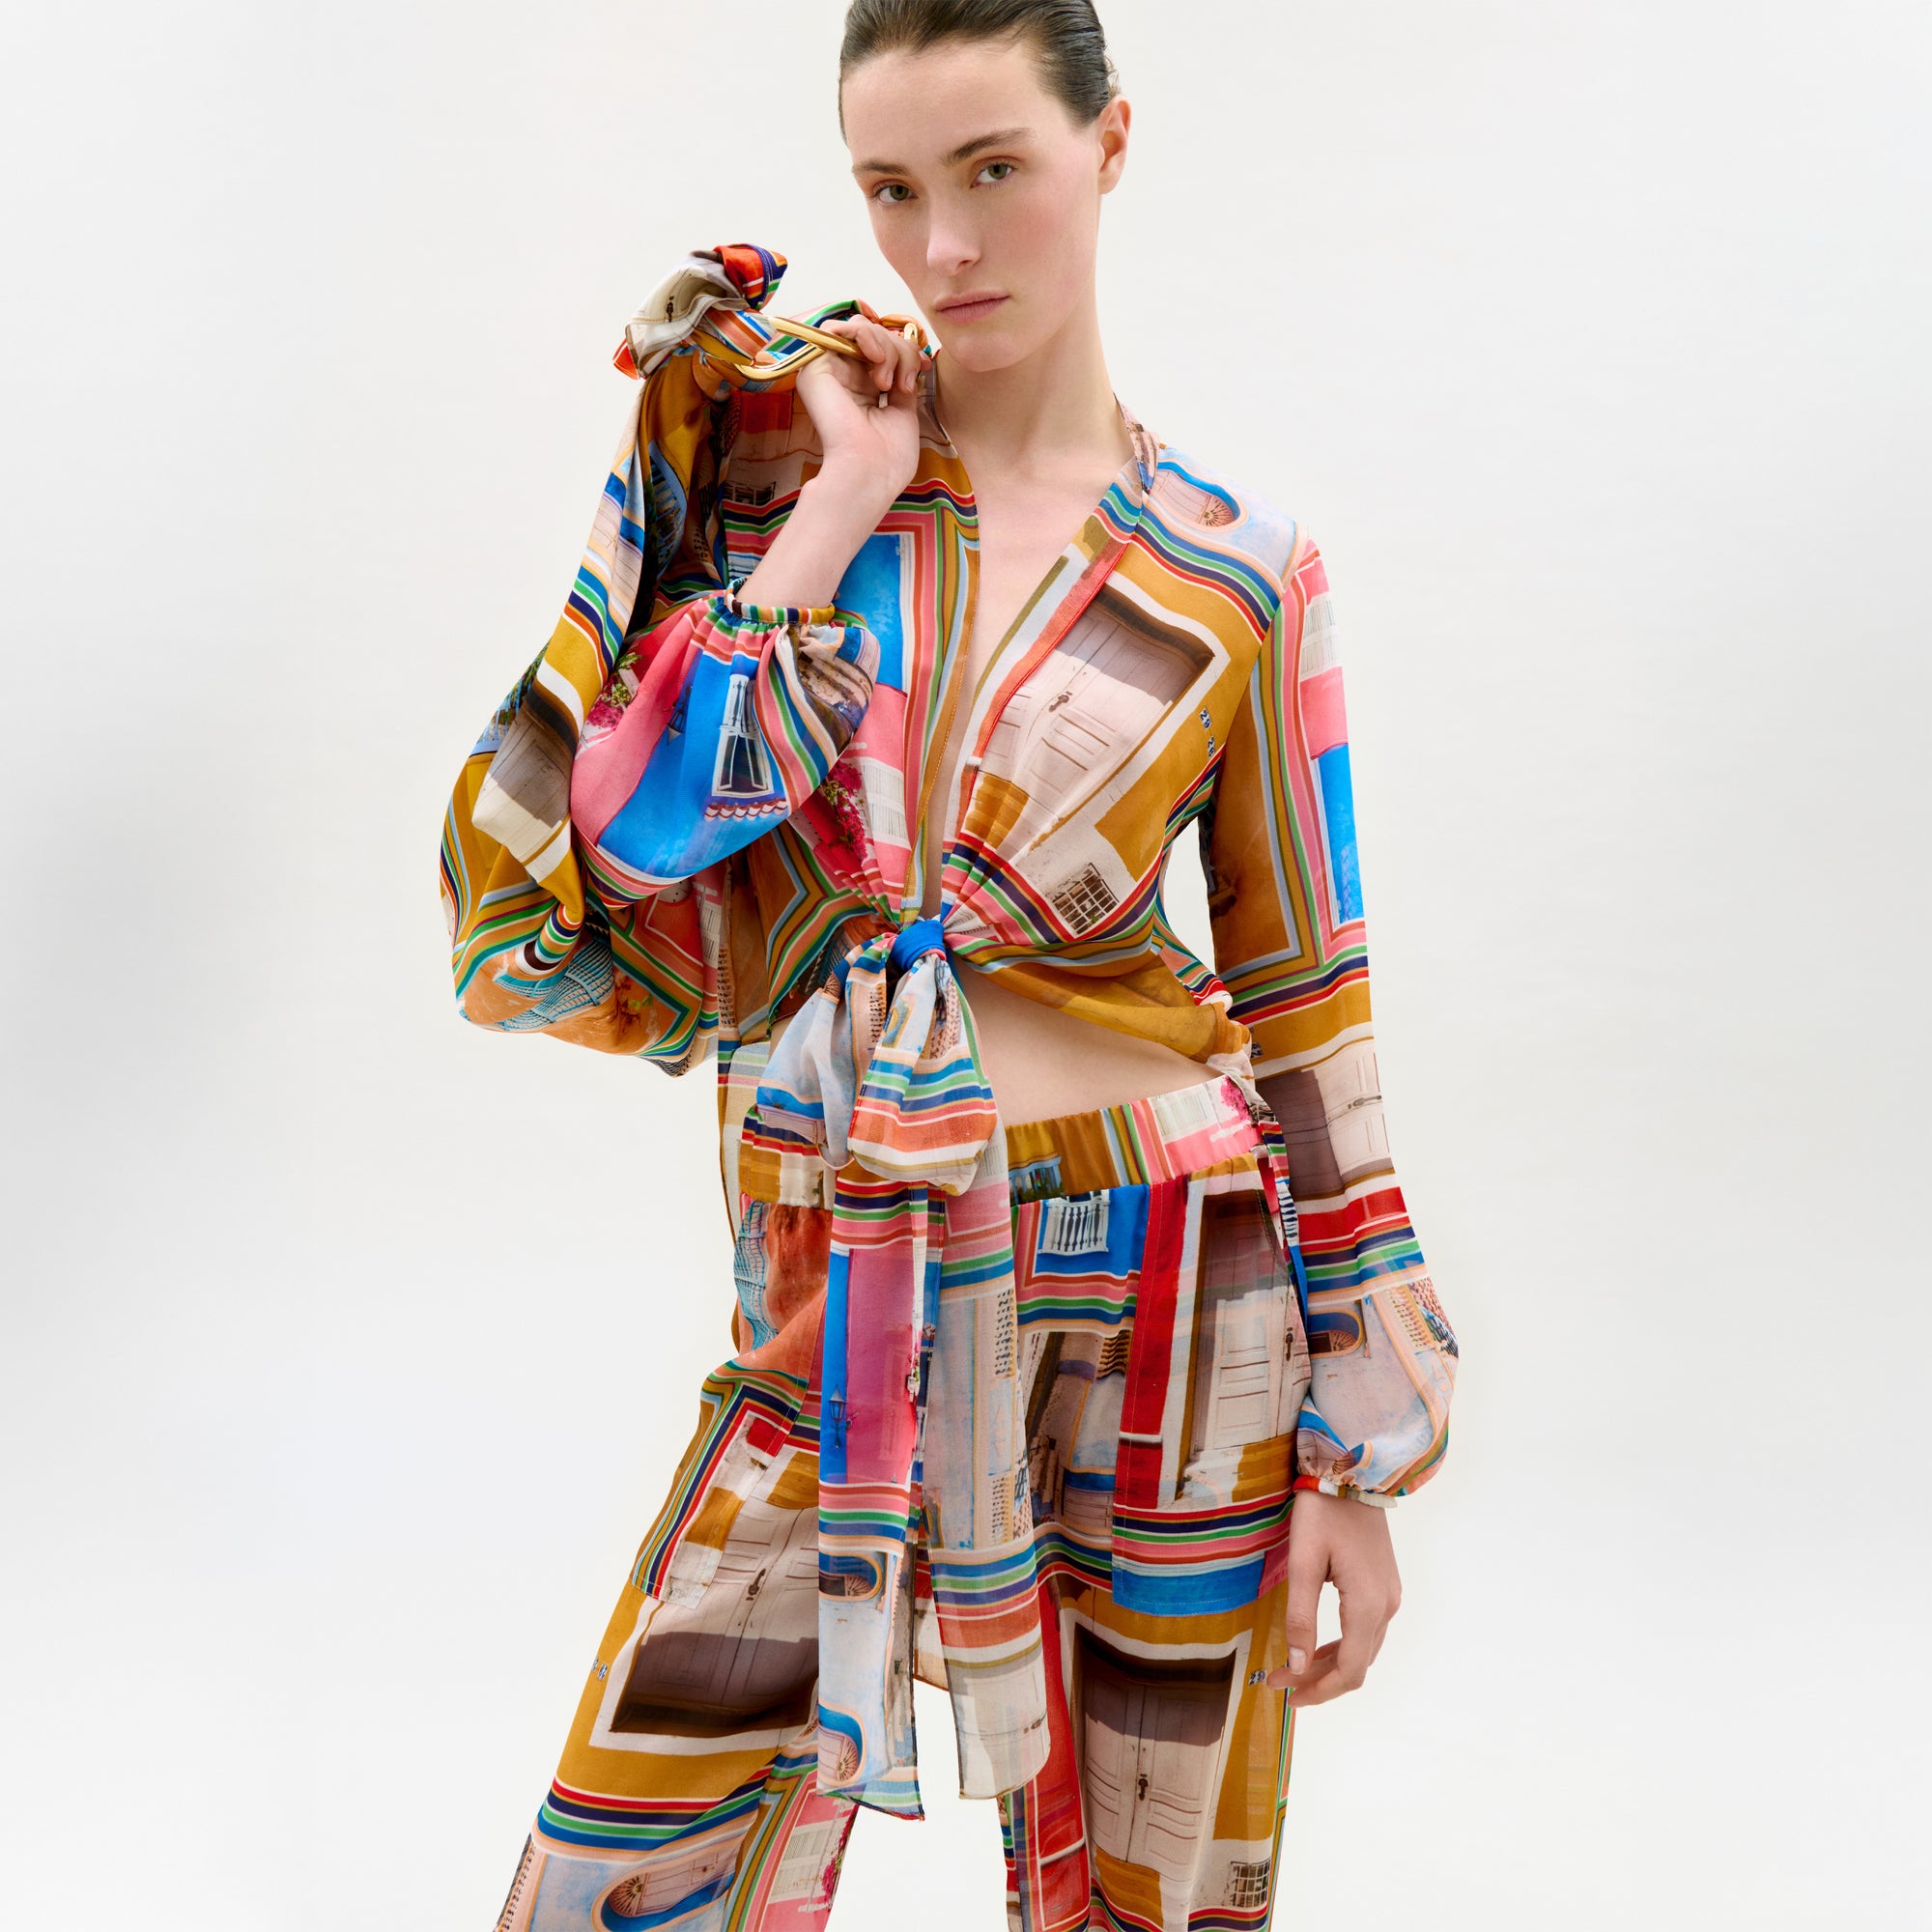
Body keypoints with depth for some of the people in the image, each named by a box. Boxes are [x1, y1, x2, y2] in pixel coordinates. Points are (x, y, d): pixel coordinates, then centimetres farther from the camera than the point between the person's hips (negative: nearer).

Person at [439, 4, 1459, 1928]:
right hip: (838, 1315, 0)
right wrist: (835, 515, -13)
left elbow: (1301, 1003, 3)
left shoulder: (1235, 571, 0)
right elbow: (583, 848, -10)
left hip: (1173, 1305, 0)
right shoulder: (761, 438, 1)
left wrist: (1361, 1454, 2)